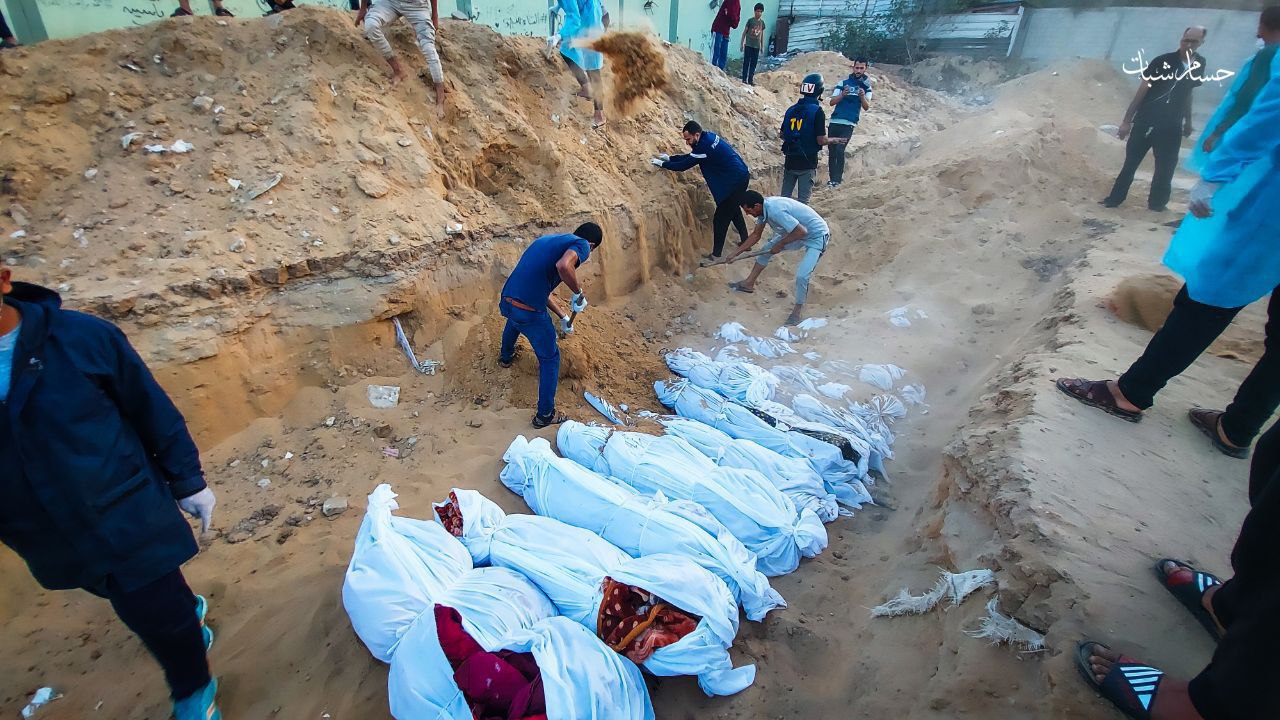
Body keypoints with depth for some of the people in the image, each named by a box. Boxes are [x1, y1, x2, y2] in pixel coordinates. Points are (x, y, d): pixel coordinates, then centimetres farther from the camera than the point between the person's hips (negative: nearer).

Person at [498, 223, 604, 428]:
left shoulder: (548, 240, 23)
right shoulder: (582, 245, -2)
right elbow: (563, 265, -28)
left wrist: (563, 316, 34)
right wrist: (579, 293, -11)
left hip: (506, 301, 8)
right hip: (530, 312, -8)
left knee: (514, 320, 43)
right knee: (550, 359, 15)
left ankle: (506, 356, 70)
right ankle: (545, 415, 23)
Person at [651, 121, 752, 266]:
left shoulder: (705, 146, -25)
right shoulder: (708, 137, 5)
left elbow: (684, 165, -19)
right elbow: (690, 156, 18)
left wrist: (663, 164, -6)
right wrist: (670, 158, 13)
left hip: (735, 181, -10)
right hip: (740, 176, 10)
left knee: (720, 218, -4)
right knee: (732, 207, 30)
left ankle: (715, 256, 3)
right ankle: (744, 239, 46)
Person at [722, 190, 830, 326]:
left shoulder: (775, 211, -35)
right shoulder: (764, 207, -6)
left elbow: (801, 232, -35)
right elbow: (756, 235, 8)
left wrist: (780, 244, -20)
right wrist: (735, 253, 9)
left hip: (817, 236, -9)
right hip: (796, 232, 9)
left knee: (801, 275, -20)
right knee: (766, 250, 15)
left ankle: (797, 310, 2)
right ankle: (749, 284, 31)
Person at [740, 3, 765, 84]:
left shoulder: (762, 22, 9)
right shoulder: (750, 20, -2)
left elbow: (762, 34, 15)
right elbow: (744, 32, 1)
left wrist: (762, 46, 14)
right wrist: (742, 43, -3)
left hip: (757, 46, 3)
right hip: (748, 45, -3)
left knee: (754, 63, 4)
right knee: (746, 62, -3)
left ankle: (750, 80, 8)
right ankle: (744, 79, 1)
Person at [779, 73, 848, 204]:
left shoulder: (791, 109, 3)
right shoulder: (817, 111, -12)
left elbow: (783, 134, 9)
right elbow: (821, 140, -13)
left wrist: (779, 133, 31)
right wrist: (836, 140, 4)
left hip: (790, 160, 4)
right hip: (807, 163, -4)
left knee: (785, 196, 13)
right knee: (803, 199, 3)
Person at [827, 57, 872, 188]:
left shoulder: (866, 86, 8)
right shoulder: (843, 83, 8)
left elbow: (866, 107, -2)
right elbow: (832, 102, 1)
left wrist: (862, 96, -20)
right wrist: (843, 94, -16)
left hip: (849, 124, -2)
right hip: (834, 122, 2)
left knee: (839, 150, -16)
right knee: (831, 151, 3)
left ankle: (837, 179, -9)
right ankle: (833, 177, 15)